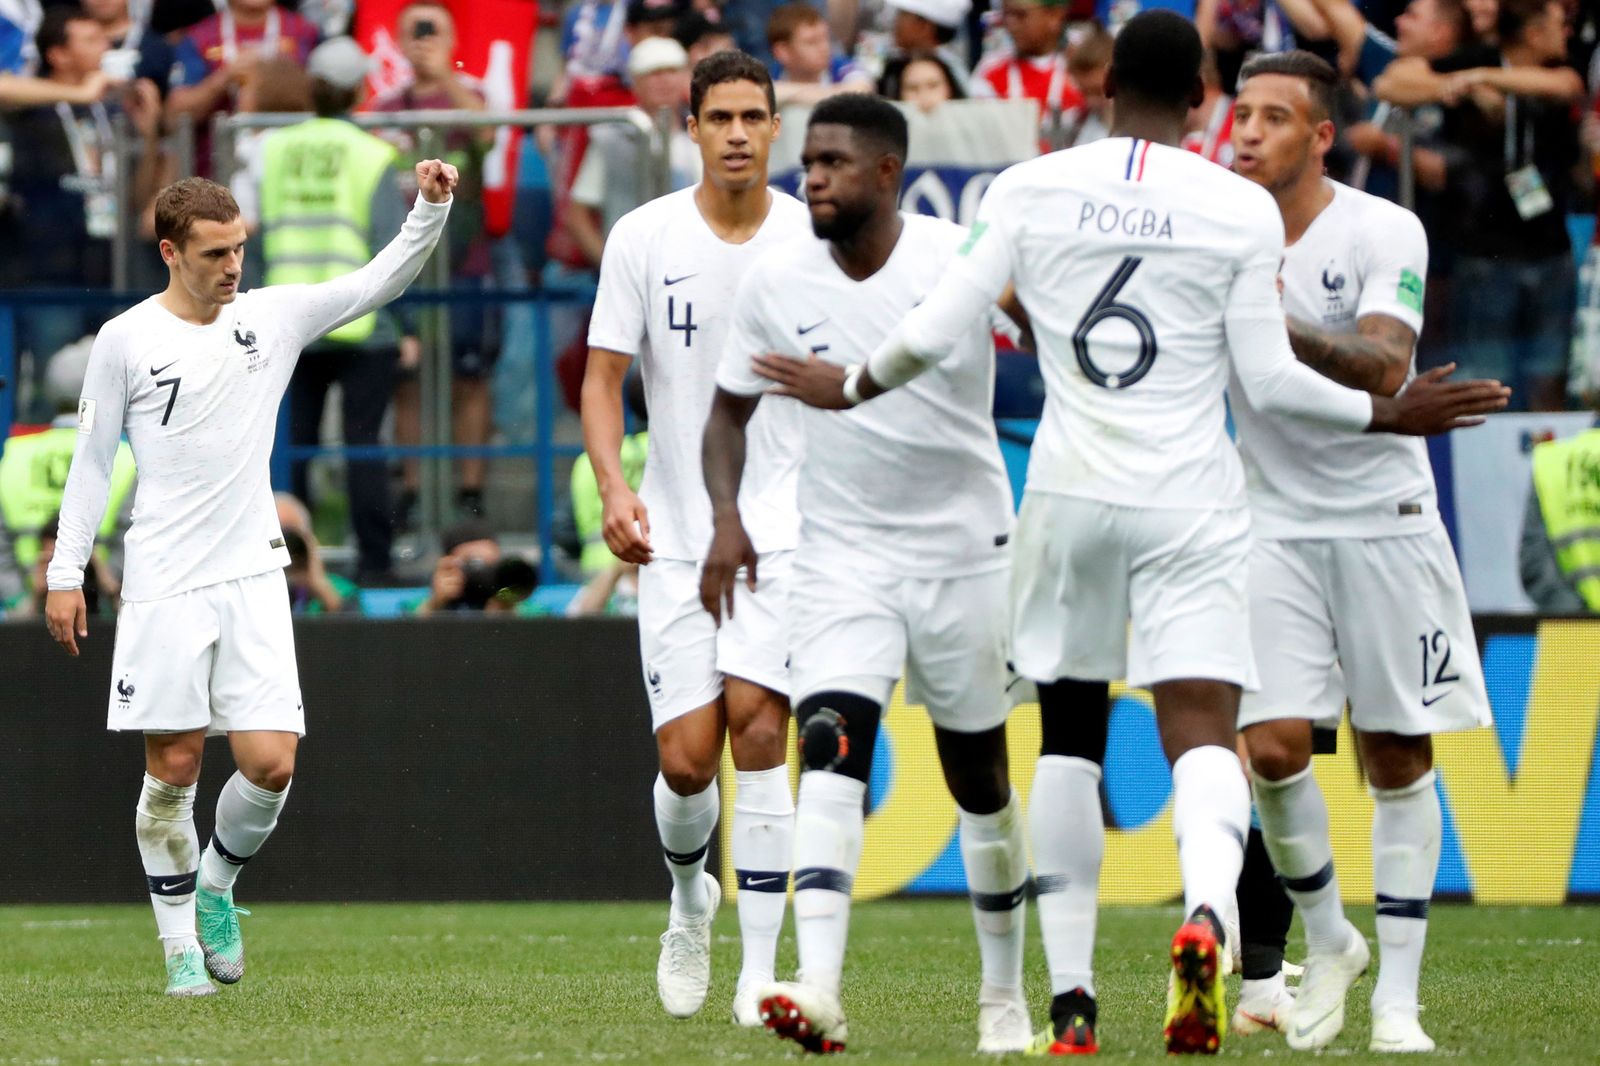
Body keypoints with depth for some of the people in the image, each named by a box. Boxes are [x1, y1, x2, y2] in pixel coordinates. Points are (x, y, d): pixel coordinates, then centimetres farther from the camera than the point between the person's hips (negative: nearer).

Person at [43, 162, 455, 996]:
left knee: (270, 762, -7)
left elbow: (378, 284, 2)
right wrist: (65, 571, 3)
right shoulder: (126, 341, -1)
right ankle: (180, 942, 11)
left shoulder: (271, 317, 5)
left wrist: (430, 210, -14)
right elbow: (91, 458, 5)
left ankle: (216, 886, 20)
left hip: (252, 576, 2)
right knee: (173, 769, -1)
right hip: (163, 585, -2)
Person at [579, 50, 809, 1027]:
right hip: (676, 536, 1)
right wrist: (614, 486, -15)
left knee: (757, 724, -17)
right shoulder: (644, 239, 0)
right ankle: (690, 901, 29)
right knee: (687, 759, -5)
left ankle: (761, 969, -12)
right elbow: (603, 377, 1)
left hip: (789, 524, -1)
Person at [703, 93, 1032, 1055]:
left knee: (980, 773, 10)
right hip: (843, 555, 1)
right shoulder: (776, 280, -3)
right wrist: (726, 520, -5)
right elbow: (731, 407, 9)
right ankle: (820, 992, -30)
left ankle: (1005, 993, 27)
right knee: (829, 751, -19)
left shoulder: (964, 260, -13)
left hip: (964, 550, -1)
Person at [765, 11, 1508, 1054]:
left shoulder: (1030, 190, 0)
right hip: (1191, 501, -2)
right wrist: (1386, 414, 14)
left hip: (1071, 496, 2)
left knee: (1071, 737, 15)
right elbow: (1269, 379, -1)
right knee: (1203, 736, -6)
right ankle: (1207, 913, -38)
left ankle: (1071, 1000, 12)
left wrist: (853, 386, 18)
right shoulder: (1243, 209, -3)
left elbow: (933, 334, -1)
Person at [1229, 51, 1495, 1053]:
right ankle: (1328, 943, 13)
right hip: (1278, 526, 2)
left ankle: (1398, 1000, 8)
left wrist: (1285, 329, -40)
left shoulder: (1384, 232, -11)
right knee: (1274, 747, -11)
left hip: (1386, 520, -2)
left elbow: (1384, 368, -25)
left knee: (1399, 758, 1)